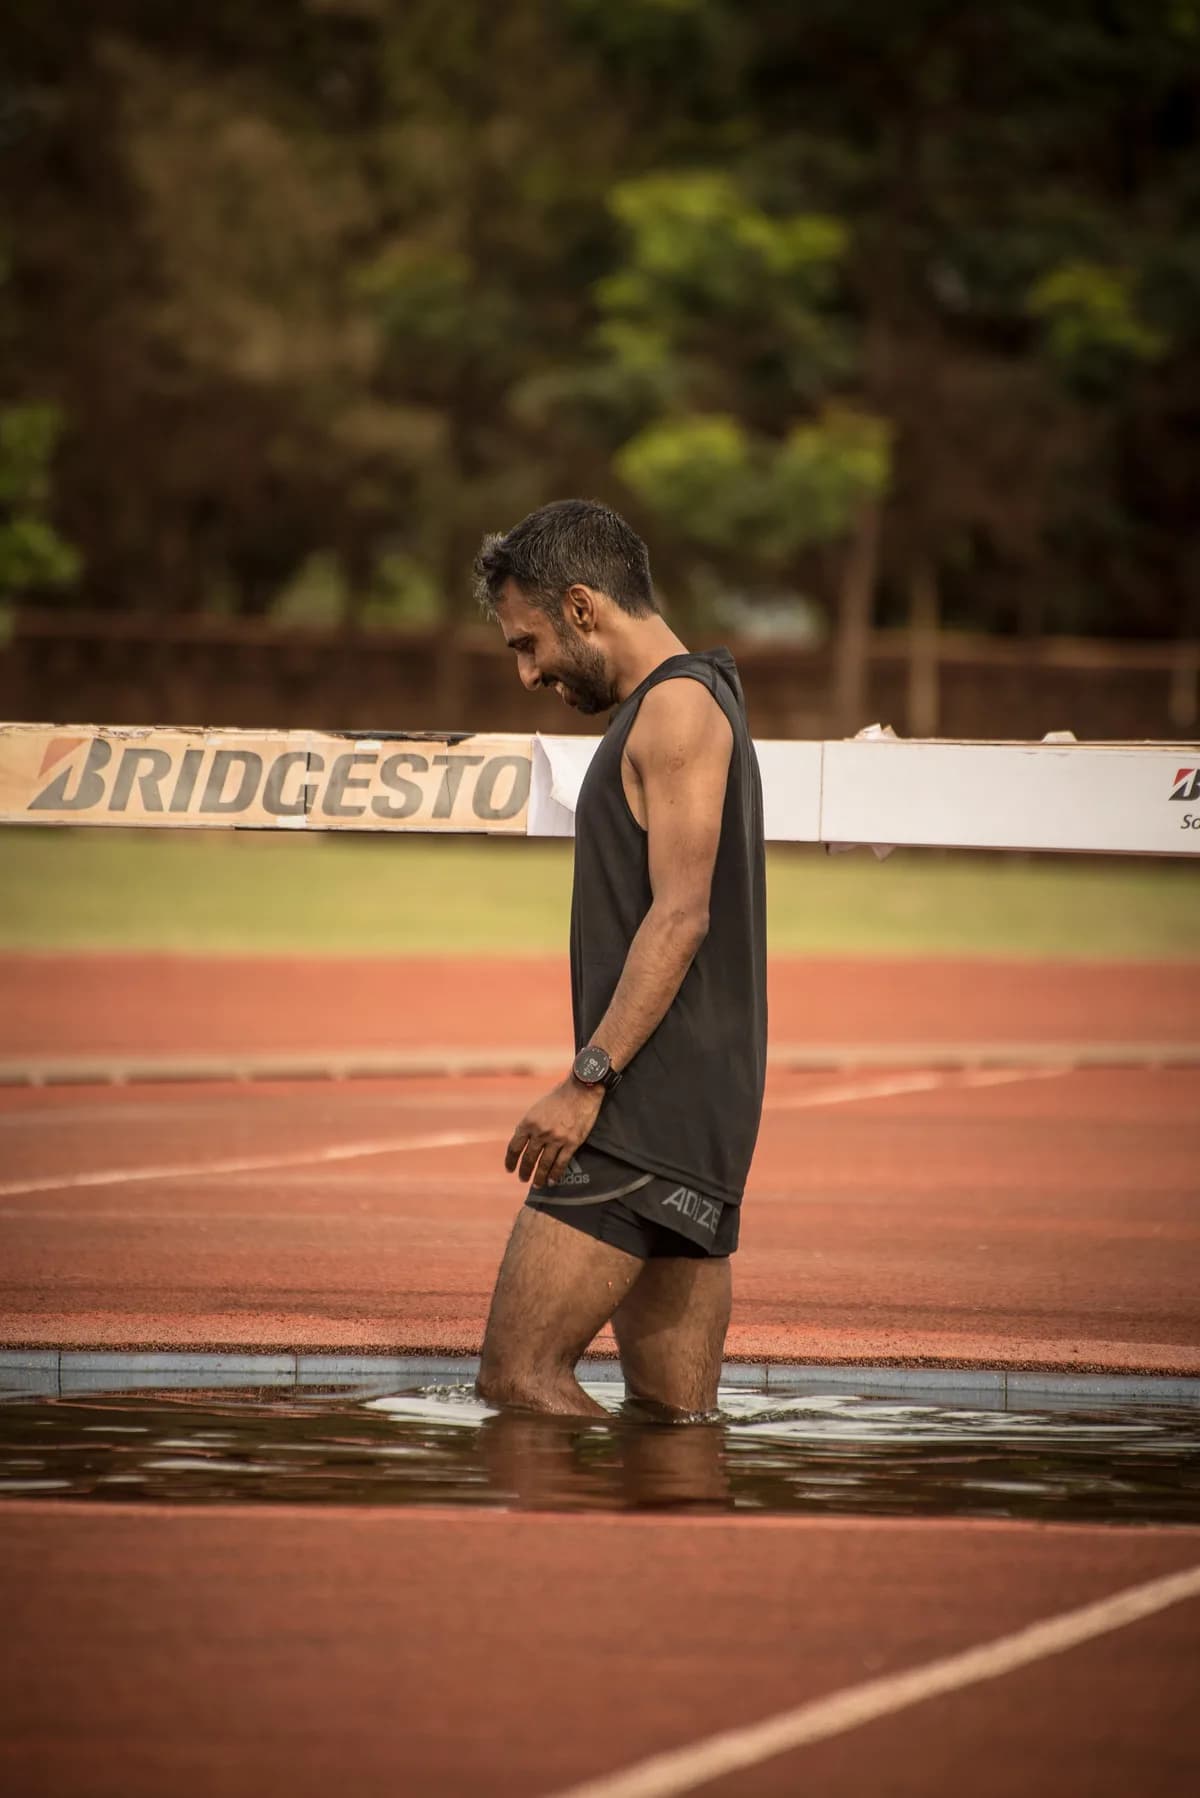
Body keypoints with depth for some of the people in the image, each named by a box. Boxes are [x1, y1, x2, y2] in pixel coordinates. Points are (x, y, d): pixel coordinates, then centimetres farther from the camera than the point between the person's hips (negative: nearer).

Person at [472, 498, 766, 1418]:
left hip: (652, 1104, -11)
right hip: (692, 1119, 11)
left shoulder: (677, 706, -9)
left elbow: (681, 913, -18)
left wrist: (587, 1079, -22)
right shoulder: (682, 707, 23)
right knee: (675, 1416, 7)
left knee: (517, 1374, -13)